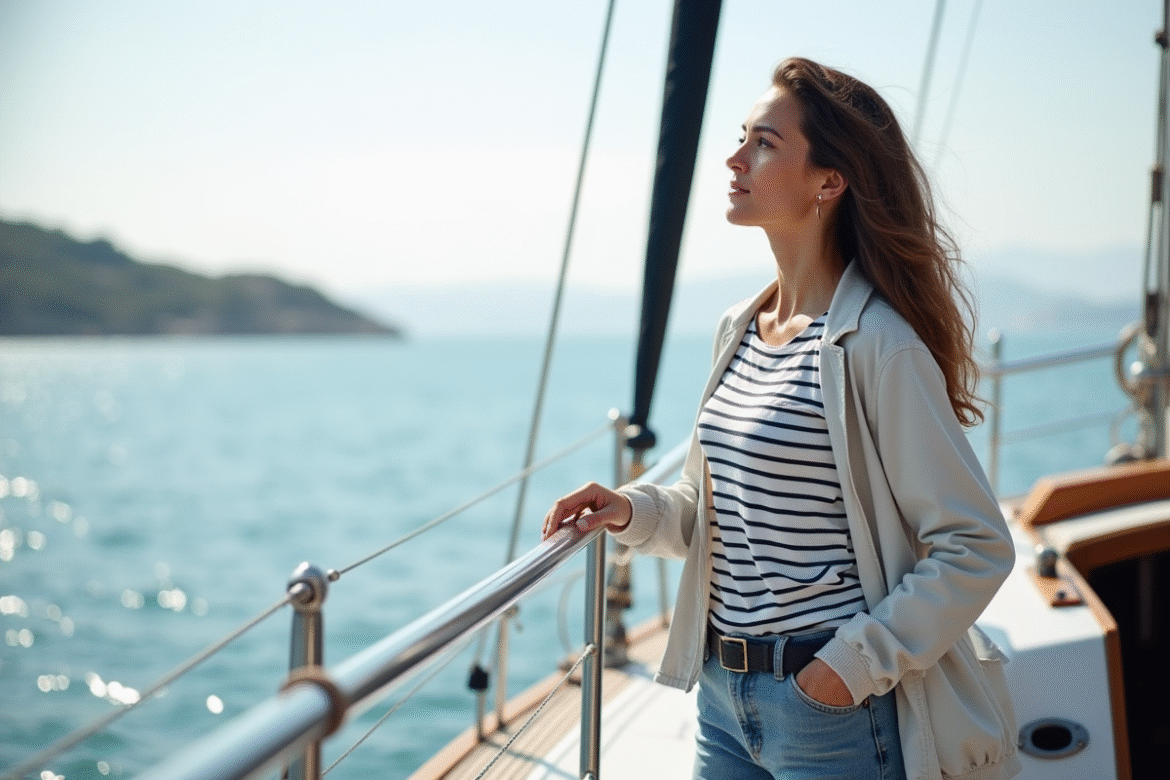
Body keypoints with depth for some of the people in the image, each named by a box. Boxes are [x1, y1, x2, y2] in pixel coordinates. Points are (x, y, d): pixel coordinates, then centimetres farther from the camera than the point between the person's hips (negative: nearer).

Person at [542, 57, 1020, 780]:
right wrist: (636, 510, 0)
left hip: (832, 704, -7)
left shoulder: (878, 344, -16)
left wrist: (854, 665, -17)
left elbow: (976, 548, -16)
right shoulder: (738, 329, 7)